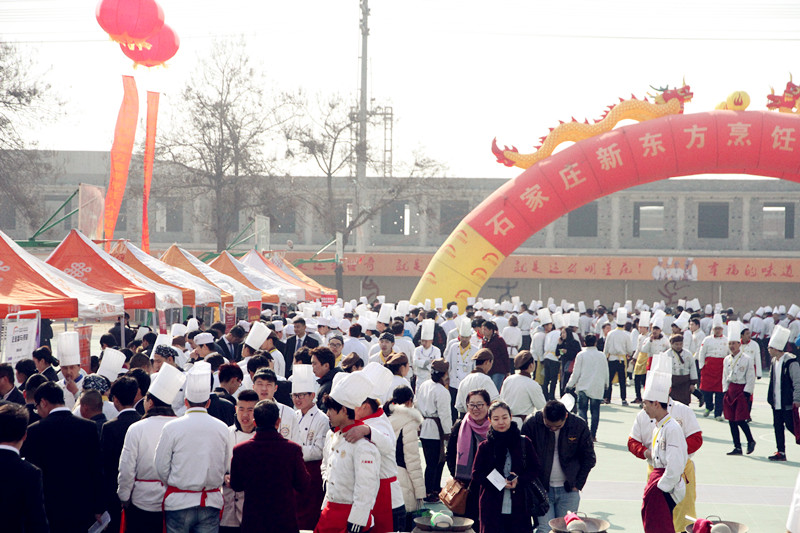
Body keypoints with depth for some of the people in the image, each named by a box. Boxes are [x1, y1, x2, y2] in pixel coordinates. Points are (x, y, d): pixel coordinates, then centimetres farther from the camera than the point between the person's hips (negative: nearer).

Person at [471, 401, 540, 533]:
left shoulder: (524, 442, 2)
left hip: (519, 506, 0)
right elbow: (476, 474, 3)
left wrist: (519, 480, -12)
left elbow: (536, 470, 6)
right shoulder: (485, 446, 2)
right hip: (491, 507, 0)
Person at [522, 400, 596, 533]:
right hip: (540, 488, -1)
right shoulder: (532, 424, -10)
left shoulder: (579, 426, -6)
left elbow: (589, 458, 7)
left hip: (568, 491, 1)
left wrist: (577, 485, 2)